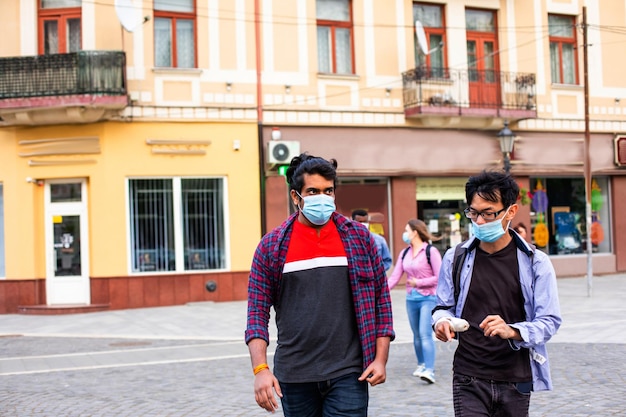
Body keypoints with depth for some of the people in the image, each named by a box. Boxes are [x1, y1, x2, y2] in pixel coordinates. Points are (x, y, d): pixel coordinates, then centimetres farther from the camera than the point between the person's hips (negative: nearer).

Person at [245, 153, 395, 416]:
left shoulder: (359, 238, 3)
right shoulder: (271, 246, 2)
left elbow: (381, 300, 6)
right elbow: (258, 312, 1)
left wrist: (380, 359, -1)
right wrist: (260, 369, -9)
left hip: (348, 374, -1)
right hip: (294, 378, 1)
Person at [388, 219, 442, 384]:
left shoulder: (431, 251, -9)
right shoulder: (404, 253, 9)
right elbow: (394, 277, 7)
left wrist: (419, 282, -13)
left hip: (428, 298, -6)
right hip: (411, 299, 6)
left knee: (425, 334, -15)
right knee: (416, 335, 13)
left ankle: (429, 371, -18)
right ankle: (421, 365, 27)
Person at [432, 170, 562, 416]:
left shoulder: (535, 263, -3)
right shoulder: (455, 258, 2)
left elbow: (549, 321, -5)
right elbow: (445, 307, 14)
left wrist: (512, 331, -24)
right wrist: (442, 321, -10)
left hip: (516, 381, 0)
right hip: (468, 379, 0)